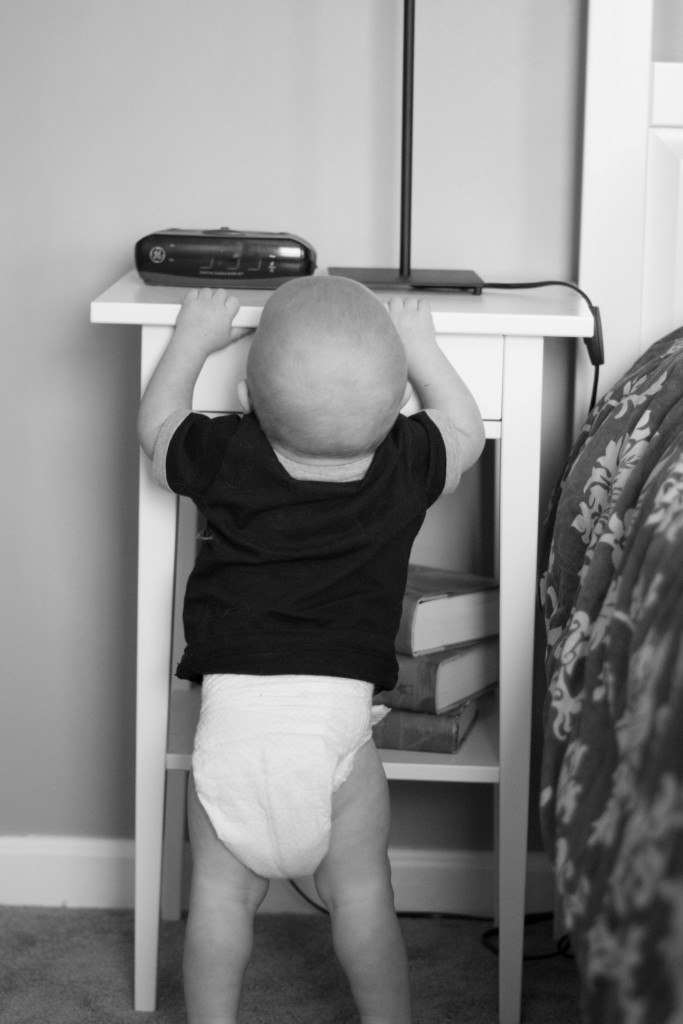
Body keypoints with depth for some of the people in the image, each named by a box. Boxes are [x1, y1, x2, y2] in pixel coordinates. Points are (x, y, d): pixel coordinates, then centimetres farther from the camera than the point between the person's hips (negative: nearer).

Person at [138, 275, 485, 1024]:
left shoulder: (225, 457, -4)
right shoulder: (406, 468, -4)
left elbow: (155, 425, 18)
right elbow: (466, 430, 18)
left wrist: (193, 338, 27)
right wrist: (421, 350, 26)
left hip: (233, 709, 0)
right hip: (339, 712, 0)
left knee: (220, 892, 13)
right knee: (360, 892, 13)